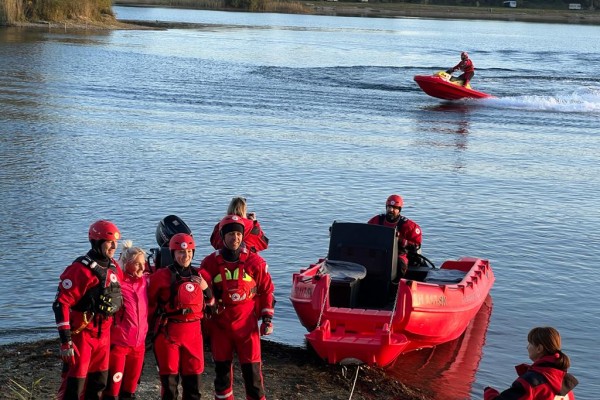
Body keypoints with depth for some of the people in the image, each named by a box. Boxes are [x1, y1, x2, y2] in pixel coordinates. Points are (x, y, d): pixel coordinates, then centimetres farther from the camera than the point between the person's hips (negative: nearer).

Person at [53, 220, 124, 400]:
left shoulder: (114, 268, 7)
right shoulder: (81, 269, -17)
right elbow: (61, 303, -19)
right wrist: (66, 340, -21)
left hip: (103, 334, 8)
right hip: (81, 334, -8)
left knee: (99, 382, 15)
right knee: (74, 384, -4)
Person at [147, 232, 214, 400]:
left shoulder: (198, 275, 8)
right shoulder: (162, 276, -7)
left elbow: (210, 302, 16)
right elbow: (150, 302, -2)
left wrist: (206, 288, -3)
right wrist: (154, 325, 2)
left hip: (193, 331, 4)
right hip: (168, 332, -4)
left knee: (193, 377, 9)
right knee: (169, 378, 2)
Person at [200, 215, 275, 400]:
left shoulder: (254, 261, -3)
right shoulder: (210, 262, -1)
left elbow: (267, 290, 5)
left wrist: (268, 319, 0)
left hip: (247, 324, -1)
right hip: (219, 325, 1)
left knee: (252, 369, -2)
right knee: (222, 369, 9)